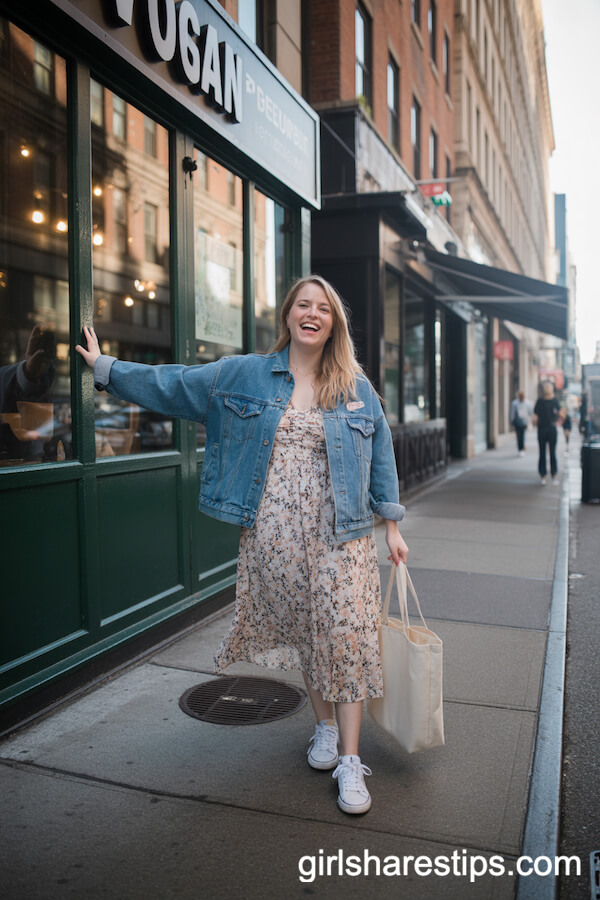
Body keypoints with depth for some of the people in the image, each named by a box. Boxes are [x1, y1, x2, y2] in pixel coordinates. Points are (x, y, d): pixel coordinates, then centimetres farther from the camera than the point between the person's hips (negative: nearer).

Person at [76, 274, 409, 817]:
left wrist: (392, 524, 8)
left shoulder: (357, 386, 7)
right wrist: (105, 367, 9)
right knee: (300, 632, 11)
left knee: (346, 637, -4)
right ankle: (325, 725, 35)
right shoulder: (244, 375, 6)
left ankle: (350, 761, 9)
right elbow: (172, 384, 9)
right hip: (273, 537, 1)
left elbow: (380, 453, 10)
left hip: (339, 535, 0)